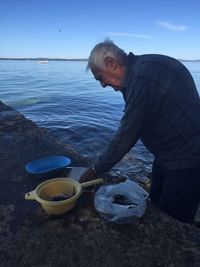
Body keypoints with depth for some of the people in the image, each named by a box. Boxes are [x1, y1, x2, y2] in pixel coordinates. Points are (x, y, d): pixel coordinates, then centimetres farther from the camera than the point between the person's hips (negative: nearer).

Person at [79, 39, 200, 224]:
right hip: (167, 155, 10)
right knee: (155, 210, 22)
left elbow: (126, 135, -21)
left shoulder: (141, 79, -27)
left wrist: (96, 170, -11)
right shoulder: (144, 66, 5)